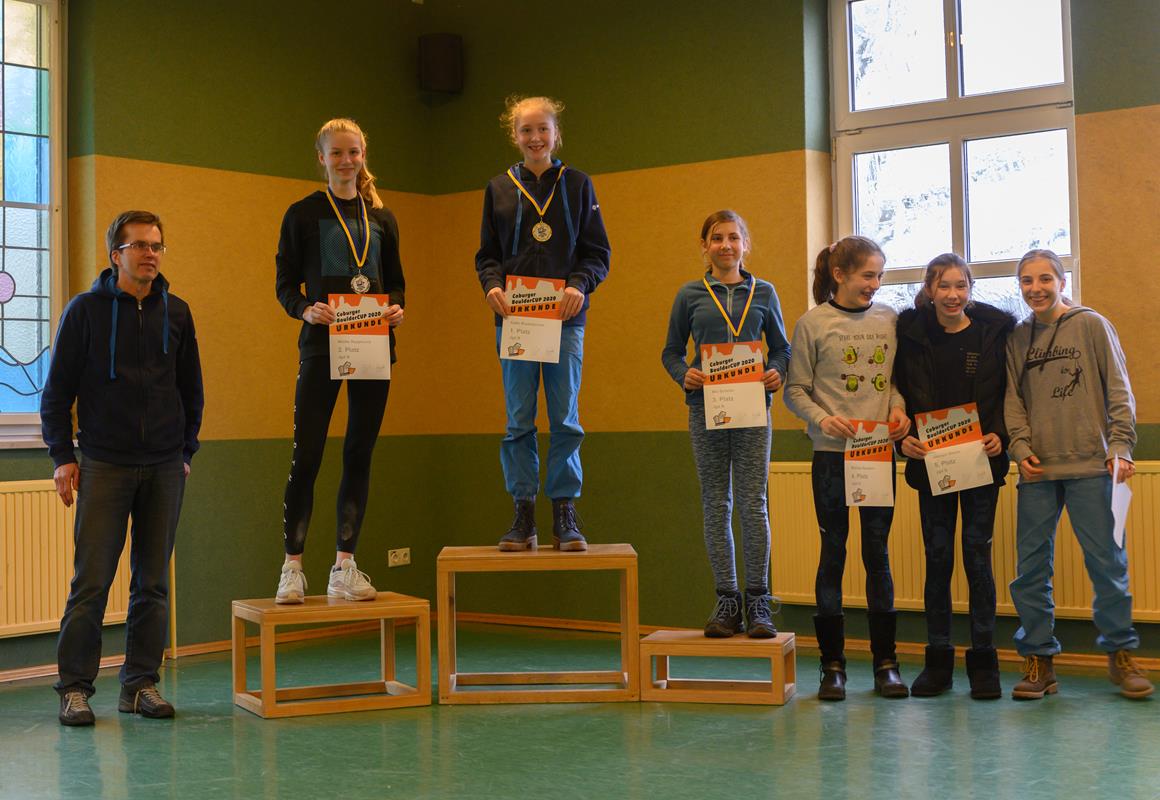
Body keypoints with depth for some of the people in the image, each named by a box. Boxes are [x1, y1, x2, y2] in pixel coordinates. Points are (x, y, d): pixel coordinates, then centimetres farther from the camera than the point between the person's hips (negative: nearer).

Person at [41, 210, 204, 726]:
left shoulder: (176, 312, 9)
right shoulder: (86, 310, 0)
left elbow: (191, 389, 16)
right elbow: (57, 389, 2)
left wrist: (185, 451, 12)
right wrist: (63, 456, -3)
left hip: (164, 469, 3)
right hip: (104, 465, -3)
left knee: (153, 582, 6)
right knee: (91, 581, -4)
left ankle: (141, 683, 14)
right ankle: (75, 687, 6)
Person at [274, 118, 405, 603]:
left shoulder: (381, 217, 12)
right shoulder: (302, 214, 4)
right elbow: (285, 284, 3)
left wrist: (397, 308, -4)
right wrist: (305, 309, -17)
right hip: (321, 346, -3)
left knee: (360, 455, 5)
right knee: (306, 456, -5)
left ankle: (344, 567, 11)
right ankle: (292, 568, 3)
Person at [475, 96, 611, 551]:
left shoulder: (577, 185, 7)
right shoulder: (499, 189, 10)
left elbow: (598, 252, 6)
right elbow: (487, 254, 11)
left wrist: (580, 284, -13)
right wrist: (492, 285, -9)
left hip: (565, 318, -1)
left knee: (565, 420, -1)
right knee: (519, 422, 1)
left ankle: (564, 515, 7)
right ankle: (523, 515, 7)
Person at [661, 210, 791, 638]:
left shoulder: (763, 293, 9)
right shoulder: (690, 295, 7)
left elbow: (781, 347, 14)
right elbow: (671, 351, 11)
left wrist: (777, 372, -7)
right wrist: (683, 374, -9)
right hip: (706, 409, 1)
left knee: (753, 504, -2)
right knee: (716, 506, 5)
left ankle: (758, 601, 5)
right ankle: (727, 600, 11)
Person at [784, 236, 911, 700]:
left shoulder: (890, 320, 6)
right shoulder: (813, 323, -2)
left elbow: (896, 378, 13)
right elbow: (795, 390, -1)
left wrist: (898, 408, -6)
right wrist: (822, 418, -18)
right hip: (831, 453, -2)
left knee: (877, 551, 6)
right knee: (833, 551, 5)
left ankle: (885, 662, 14)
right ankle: (832, 664, 13)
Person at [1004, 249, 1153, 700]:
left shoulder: (1091, 326, 3)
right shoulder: (1016, 338, 12)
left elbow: (1119, 391, 1)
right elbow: (1012, 399, 10)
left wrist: (1120, 447, -10)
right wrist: (1021, 447, -5)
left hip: (1090, 465, -3)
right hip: (1037, 469, 3)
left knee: (1106, 561, 0)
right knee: (1031, 566, 3)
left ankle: (1120, 653, 13)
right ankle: (1038, 659, 12)